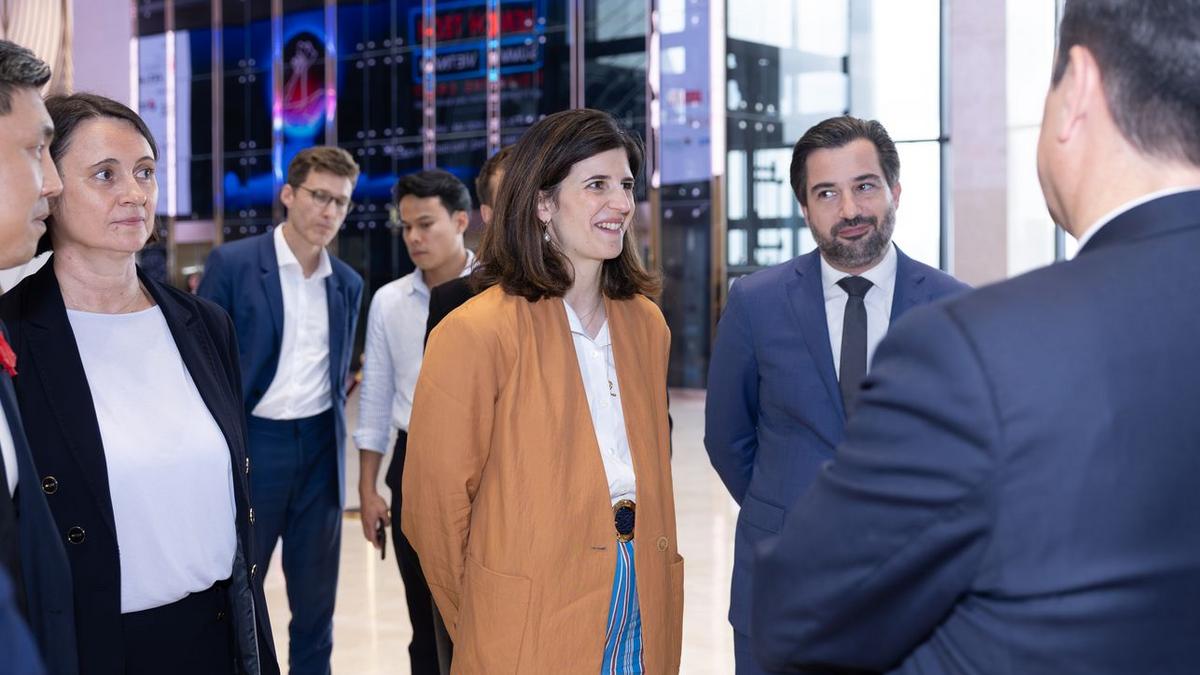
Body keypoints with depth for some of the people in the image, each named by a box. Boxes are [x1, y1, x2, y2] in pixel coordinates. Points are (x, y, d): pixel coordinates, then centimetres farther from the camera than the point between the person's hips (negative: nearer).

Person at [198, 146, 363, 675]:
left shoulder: (348, 283, 8)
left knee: (316, 593, 12)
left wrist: (337, 440, 13)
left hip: (320, 449, 4)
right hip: (249, 444, -4)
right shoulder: (232, 263, -6)